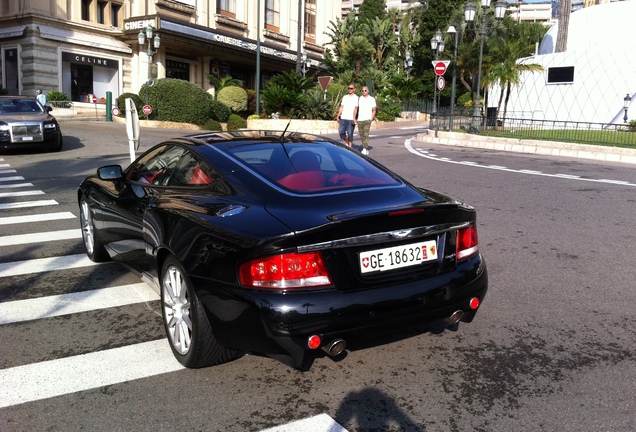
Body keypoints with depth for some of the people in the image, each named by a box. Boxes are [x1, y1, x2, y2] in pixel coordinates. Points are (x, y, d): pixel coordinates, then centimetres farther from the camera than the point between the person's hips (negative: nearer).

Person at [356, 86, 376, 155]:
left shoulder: (372, 99, 3)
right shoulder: (359, 98, 12)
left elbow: (374, 110, 4)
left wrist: (372, 118, -7)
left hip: (367, 119, -4)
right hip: (360, 120, 4)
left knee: (366, 134, -16)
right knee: (361, 135, 6)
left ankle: (365, 149, -19)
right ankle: (366, 148, 19)